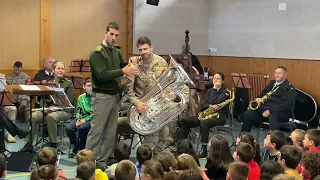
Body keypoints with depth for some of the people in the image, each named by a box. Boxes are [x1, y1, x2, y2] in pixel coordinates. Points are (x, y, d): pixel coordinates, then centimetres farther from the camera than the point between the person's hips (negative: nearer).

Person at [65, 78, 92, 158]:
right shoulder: (81, 97, 14)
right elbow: (78, 110, 15)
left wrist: (85, 119, -19)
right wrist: (78, 119, -5)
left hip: (92, 119, -5)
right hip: (82, 117, 5)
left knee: (82, 128, -34)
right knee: (68, 128, -20)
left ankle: (81, 149, -13)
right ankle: (76, 146, 1)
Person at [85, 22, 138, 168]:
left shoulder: (116, 52, 10)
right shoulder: (96, 53, -12)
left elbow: (121, 67, 21)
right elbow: (102, 75, -21)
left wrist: (129, 64, 1)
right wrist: (122, 71, -21)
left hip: (115, 95, 8)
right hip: (102, 96, -7)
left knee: (111, 131, 10)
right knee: (96, 130, -5)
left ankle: (102, 161, 18)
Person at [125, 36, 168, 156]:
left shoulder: (161, 62, -3)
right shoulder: (135, 65, -11)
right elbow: (128, 87, -10)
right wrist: (136, 102, -22)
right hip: (143, 103, -4)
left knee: (164, 132, 3)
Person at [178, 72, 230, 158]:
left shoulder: (225, 92, -2)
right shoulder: (210, 91, 18)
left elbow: (215, 102, -18)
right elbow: (203, 106, 6)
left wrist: (215, 89, -8)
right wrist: (210, 106, -16)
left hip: (220, 115, -7)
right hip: (207, 114, 7)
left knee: (204, 123, -40)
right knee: (185, 121, -10)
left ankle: (204, 150, -38)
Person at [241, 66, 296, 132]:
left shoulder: (289, 88, -2)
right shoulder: (272, 83, 23)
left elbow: (286, 104, -16)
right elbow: (263, 94, 30)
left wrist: (270, 111, -24)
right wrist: (258, 99, 3)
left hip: (281, 112, -7)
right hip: (265, 108, 7)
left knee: (272, 117, -41)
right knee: (247, 114, -13)